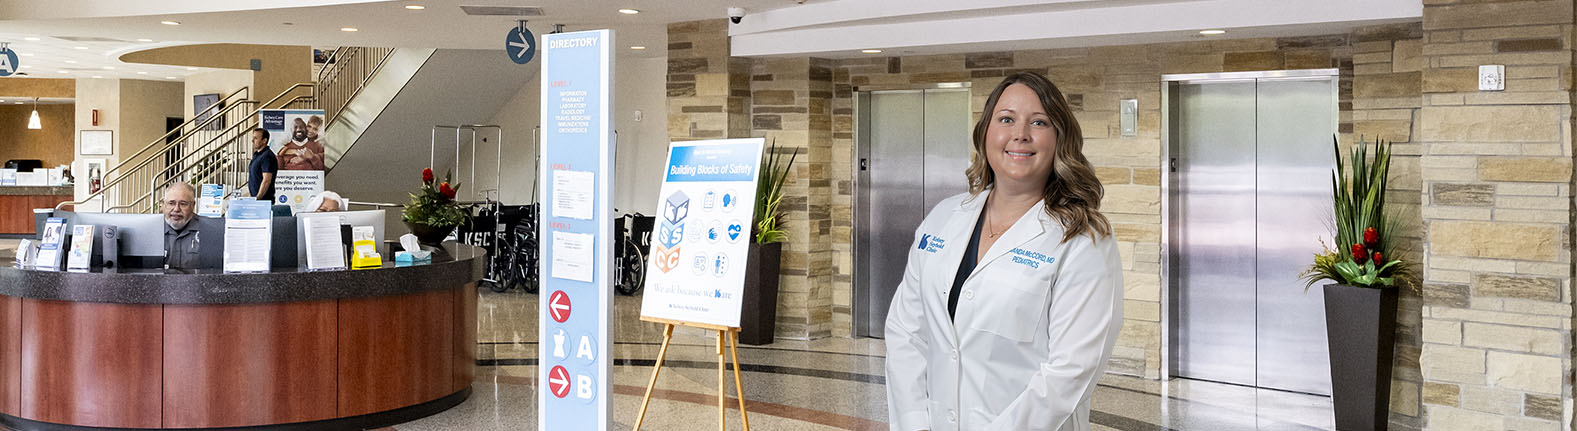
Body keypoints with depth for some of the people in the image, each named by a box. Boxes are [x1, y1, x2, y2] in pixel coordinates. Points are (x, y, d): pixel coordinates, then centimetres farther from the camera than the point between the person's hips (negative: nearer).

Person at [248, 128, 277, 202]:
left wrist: (258, 198, -20)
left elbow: (266, 181, -20)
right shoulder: (256, 154, 16)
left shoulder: (267, 156, -14)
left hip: (264, 199, -9)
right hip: (255, 198, 9)